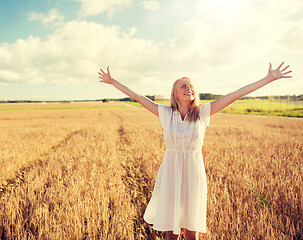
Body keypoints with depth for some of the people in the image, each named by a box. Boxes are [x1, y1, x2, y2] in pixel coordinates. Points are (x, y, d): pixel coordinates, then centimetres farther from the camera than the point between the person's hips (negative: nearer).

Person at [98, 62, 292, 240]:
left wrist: (269, 79, -4)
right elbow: (137, 97, 2)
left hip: (194, 174, 0)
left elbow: (236, 95, -5)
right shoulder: (165, 113, -2)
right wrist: (112, 81, 5)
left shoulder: (203, 113, -3)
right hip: (170, 173, 0)